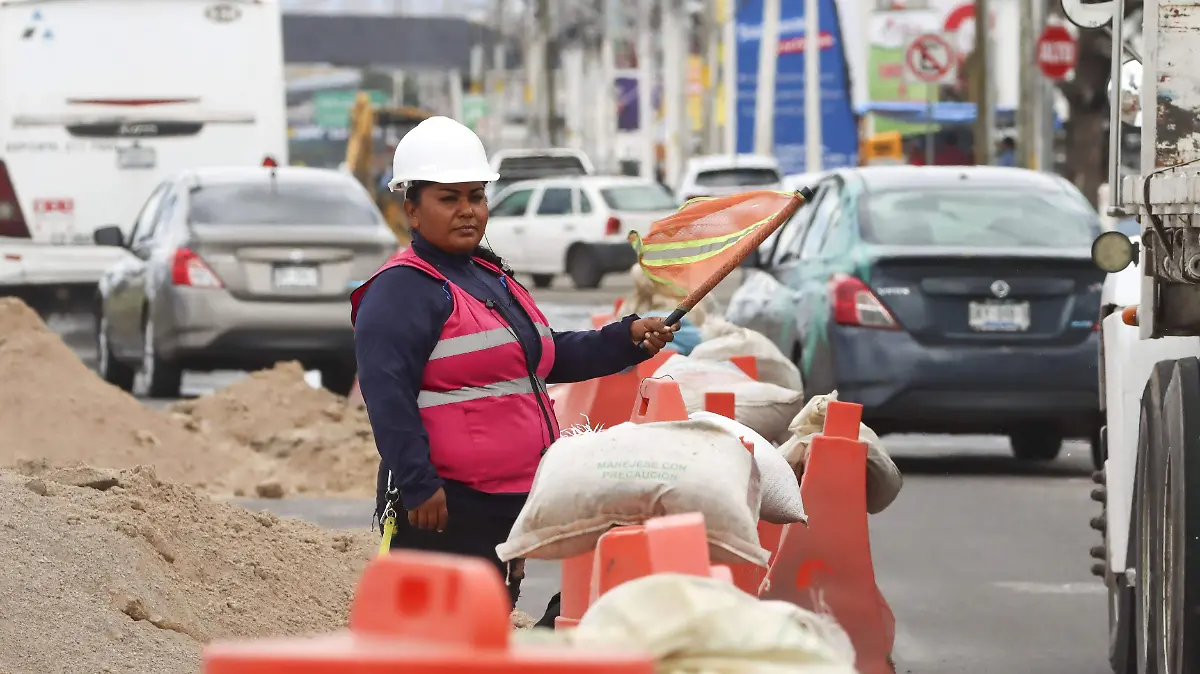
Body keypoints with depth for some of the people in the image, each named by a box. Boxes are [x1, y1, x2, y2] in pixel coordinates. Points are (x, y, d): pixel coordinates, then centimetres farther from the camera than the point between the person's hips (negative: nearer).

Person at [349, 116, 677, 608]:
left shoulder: (493, 279, 20)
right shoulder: (402, 289, -11)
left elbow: (548, 357, 31)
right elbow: (387, 396, -20)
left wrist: (628, 339, 17)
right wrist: (418, 486, -25)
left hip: (513, 505, 10)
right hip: (446, 511, -10)